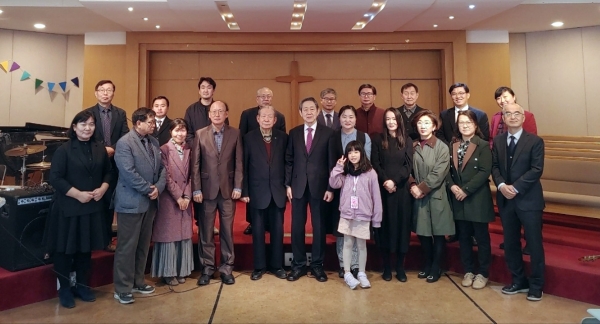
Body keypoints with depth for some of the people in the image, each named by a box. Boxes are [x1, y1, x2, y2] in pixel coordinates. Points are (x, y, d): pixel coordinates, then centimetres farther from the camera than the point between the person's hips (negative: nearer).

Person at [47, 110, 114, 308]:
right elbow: (55, 178, -13)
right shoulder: (64, 150, -7)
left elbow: (109, 172, 11)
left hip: (93, 207, 4)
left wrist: (103, 189, -7)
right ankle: (64, 289, 20)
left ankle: (82, 285, 29)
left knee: (86, 247, 14)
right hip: (68, 208, -4)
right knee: (65, 249, 4)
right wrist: (78, 194, -18)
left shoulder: (100, 149, 7)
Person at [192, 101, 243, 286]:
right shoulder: (200, 134, 3)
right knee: (206, 232, 7)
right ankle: (207, 268, 20)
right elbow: (195, 164, 0)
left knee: (227, 231, 8)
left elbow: (239, 162, 1)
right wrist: (196, 189, -5)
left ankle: (226, 268, 20)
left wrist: (238, 187, -5)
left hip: (228, 189, 0)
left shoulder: (235, 134, 3)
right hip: (207, 189, 0)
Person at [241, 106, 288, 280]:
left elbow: (287, 163, 5)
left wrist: (288, 185, -1)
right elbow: (244, 167, -2)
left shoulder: (283, 137, 3)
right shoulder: (249, 138, -1)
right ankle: (259, 266, 22)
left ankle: (277, 265, 23)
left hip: (278, 191, 1)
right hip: (257, 191, -1)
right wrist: (244, 191, -6)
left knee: (277, 230, 9)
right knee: (258, 231, 8)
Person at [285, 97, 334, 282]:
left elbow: (331, 162, -2)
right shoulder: (294, 133, 7)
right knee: (297, 226, 7)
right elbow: (289, 160, 7)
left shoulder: (328, 133, 0)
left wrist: (330, 188, -6)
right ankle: (298, 264, 20)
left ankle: (317, 264, 20)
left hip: (319, 186, -2)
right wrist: (288, 184, 0)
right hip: (298, 186, 2)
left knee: (319, 226, 7)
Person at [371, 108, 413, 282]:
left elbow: (408, 166, -1)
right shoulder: (378, 140, 6)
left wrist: (394, 181, -14)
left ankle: (400, 268, 14)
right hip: (383, 189, 0)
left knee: (401, 224, 3)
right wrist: (385, 181, -16)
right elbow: (375, 164, -2)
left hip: (402, 189, 1)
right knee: (385, 225, 2)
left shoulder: (407, 141, 7)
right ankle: (387, 267, 12)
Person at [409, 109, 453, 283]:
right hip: (418, 196, 4)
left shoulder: (442, 147, -7)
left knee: (438, 233, 7)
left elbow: (438, 174, -14)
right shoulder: (413, 147, 6)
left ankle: (436, 268, 22)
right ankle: (428, 264, 29)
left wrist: (421, 189, -14)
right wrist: (413, 186, -9)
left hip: (436, 196, -4)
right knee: (422, 232, 11)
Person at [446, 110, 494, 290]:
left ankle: (483, 273, 19)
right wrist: (452, 185, -10)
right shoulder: (453, 145, 9)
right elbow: (448, 169, 7)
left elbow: (485, 171, -15)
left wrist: (466, 189, -18)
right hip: (458, 199, 5)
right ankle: (468, 271, 26)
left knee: (481, 237, 6)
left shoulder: (483, 146, -7)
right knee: (463, 237, 12)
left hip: (478, 198, -5)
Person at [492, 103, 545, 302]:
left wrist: (515, 188, -18)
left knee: (534, 244, 4)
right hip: (505, 199, 4)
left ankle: (536, 285, 19)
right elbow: (494, 167, 5)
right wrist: (501, 185, -13)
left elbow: (536, 170, -11)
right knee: (510, 243, 11)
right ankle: (519, 281, 27)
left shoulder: (535, 141, -4)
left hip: (528, 199, -4)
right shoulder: (497, 141, 9)